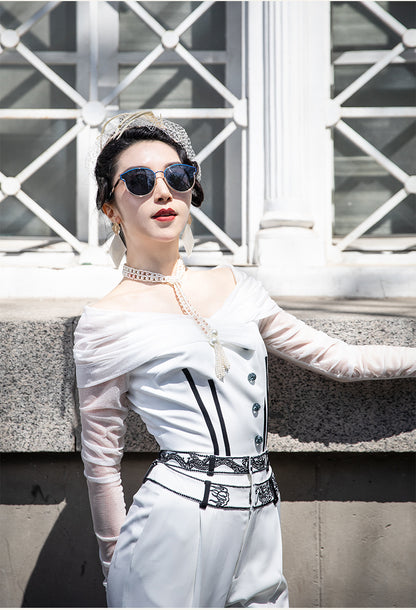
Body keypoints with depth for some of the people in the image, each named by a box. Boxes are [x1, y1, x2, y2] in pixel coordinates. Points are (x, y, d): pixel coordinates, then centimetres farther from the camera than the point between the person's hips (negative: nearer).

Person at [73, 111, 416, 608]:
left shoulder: (233, 286, 10)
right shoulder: (107, 323, -5)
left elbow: (337, 358, 17)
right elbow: (101, 460, 1)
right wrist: (115, 562, 4)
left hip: (258, 522, 5)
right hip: (176, 523, -5)